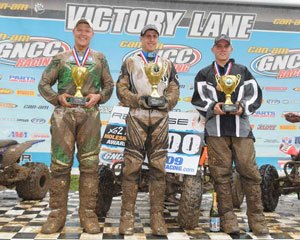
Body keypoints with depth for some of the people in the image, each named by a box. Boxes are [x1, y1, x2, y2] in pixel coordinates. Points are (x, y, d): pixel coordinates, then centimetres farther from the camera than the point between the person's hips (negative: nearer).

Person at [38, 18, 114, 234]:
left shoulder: (100, 58, 17)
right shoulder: (60, 58, 15)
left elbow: (109, 85, 14)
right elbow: (44, 84, 13)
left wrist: (98, 96, -5)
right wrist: (57, 97, -5)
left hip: (90, 114, 0)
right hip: (64, 113, 0)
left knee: (89, 164, -1)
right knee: (60, 163, -1)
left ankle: (88, 214, 7)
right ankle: (57, 214, 8)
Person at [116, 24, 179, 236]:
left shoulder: (167, 64, 19)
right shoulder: (130, 62, 13)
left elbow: (174, 91, 11)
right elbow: (121, 89, 3)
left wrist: (165, 101, -10)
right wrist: (140, 100, -12)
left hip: (160, 119, 2)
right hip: (137, 117, -2)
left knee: (158, 168, 2)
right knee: (132, 167, -4)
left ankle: (157, 216, 9)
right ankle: (128, 215, 4)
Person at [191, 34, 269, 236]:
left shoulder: (243, 71, 19)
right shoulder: (204, 74, 17)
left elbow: (255, 94, 12)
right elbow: (198, 99, 8)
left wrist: (243, 107, -7)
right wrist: (213, 106, -11)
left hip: (241, 127, 1)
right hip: (216, 129, 0)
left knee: (249, 171, -5)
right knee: (221, 173, -1)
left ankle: (257, 217, 4)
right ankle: (227, 217, 6)